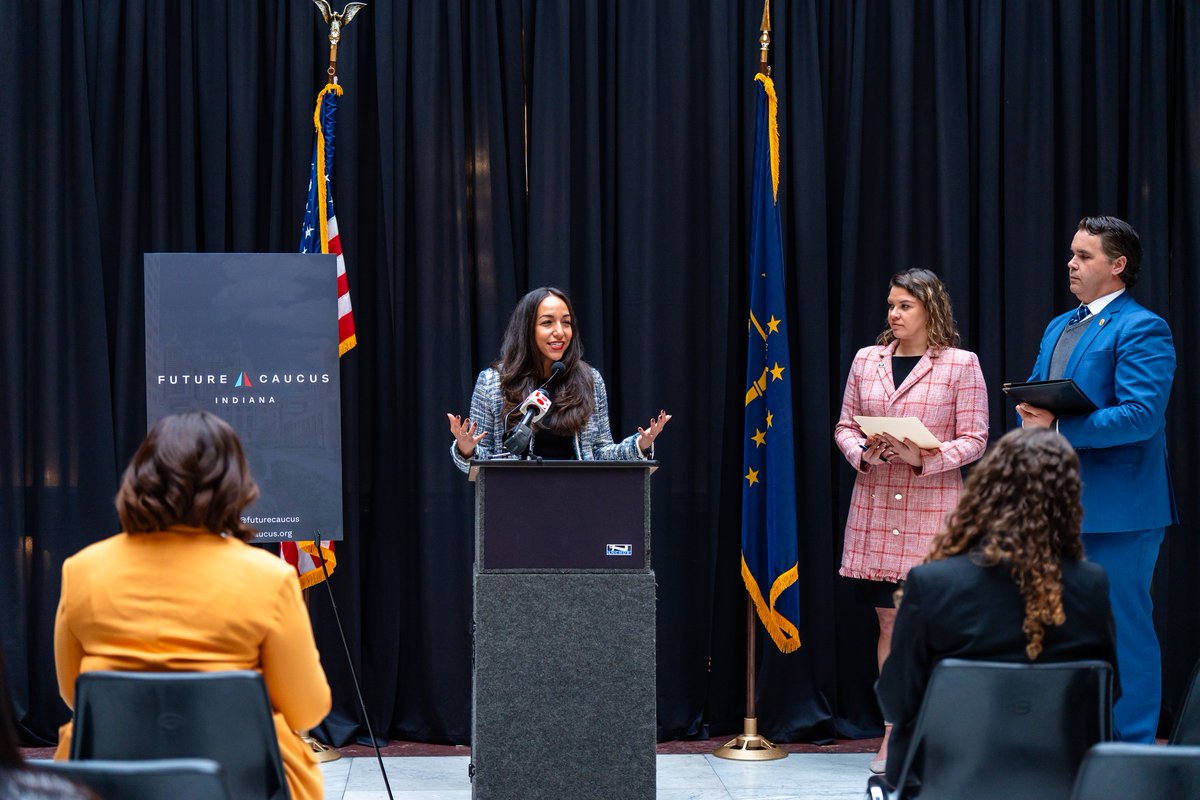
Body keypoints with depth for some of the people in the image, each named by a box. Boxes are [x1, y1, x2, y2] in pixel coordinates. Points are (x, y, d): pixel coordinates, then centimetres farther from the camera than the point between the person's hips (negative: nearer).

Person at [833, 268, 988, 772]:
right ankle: (893, 734, 14)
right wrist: (862, 454, -7)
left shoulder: (960, 365, -1)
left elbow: (974, 440, -3)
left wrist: (925, 459, -18)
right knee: (889, 621, 7)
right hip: (875, 507, 4)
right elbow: (845, 426, 14)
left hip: (933, 507, -4)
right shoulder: (867, 360, 10)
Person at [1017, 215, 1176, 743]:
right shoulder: (1058, 328, 18)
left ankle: (1132, 748, 4)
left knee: (1123, 629, -4)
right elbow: (1035, 392, 23)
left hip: (1116, 511, -9)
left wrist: (1058, 428, -24)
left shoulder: (1142, 330, -9)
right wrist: (1031, 414, -2)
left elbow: (1141, 415, -20)